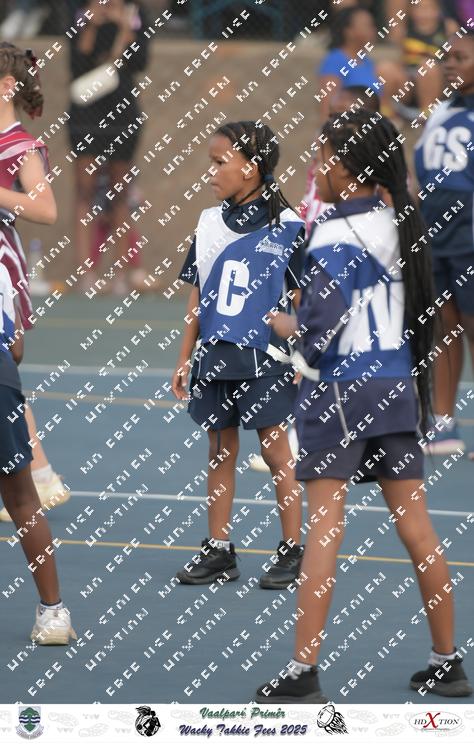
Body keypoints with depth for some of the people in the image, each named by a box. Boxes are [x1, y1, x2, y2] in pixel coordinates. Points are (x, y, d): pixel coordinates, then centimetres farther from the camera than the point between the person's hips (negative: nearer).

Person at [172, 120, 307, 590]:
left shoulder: (287, 226, -7)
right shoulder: (210, 223, 8)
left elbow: (300, 300, -3)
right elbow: (198, 298, 13)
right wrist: (184, 359, 12)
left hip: (265, 358, -5)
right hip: (215, 357, 5)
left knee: (275, 449, -1)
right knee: (220, 451, 10)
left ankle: (292, 551, 8)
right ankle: (218, 551, 16)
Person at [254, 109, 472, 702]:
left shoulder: (336, 239, -14)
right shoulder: (400, 226, 7)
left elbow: (321, 330, -20)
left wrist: (288, 327, 1)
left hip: (339, 390, -7)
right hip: (398, 387, 7)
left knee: (324, 527, -5)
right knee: (415, 527, 9)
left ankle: (303, 672, -3)